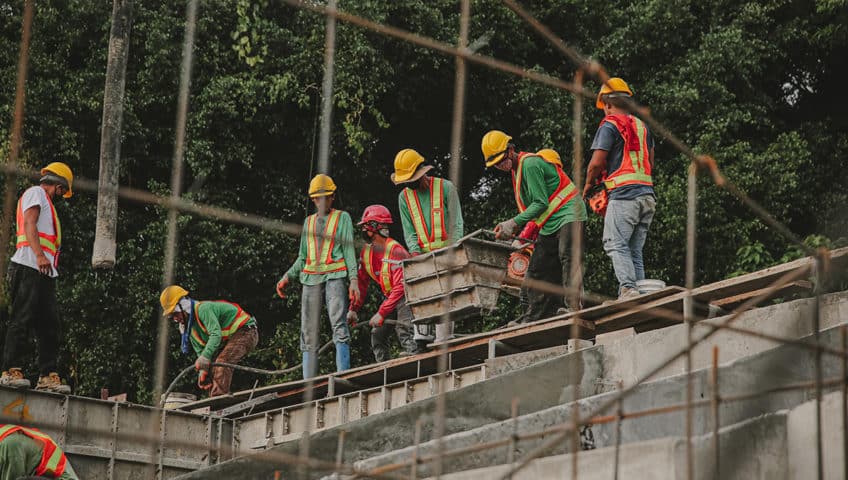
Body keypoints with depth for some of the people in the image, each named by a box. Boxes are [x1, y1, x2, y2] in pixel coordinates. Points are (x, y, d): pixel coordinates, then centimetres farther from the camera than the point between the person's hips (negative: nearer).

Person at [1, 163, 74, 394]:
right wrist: (39, 255, -25)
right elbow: (29, 224, -12)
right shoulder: (36, 193, 3)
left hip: (45, 273, 10)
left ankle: (48, 375, 0)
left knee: (49, 325, 3)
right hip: (29, 268, -10)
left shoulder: (46, 202, 31)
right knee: (21, 319, -13)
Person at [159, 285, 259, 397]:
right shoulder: (190, 327, 7)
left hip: (245, 333, -10)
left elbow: (216, 334, -36)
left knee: (222, 362, -27)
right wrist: (203, 371, -12)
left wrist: (205, 358, -45)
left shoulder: (203, 309, -24)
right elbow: (200, 351, 6)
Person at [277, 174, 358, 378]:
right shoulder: (309, 221, 23)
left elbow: (349, 250, 4)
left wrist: (353, 279, -8)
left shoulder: (342, 217, 12)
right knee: (309, 332, -2)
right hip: (311, 278, 4)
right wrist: (287, 277, 10)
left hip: (335, 275, -4)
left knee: (338, 324, -21)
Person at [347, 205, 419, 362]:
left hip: (407, 295, -9)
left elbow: (400, 287, -30)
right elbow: (361, 282, 9)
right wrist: (354, 309, 3)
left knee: (403, 330, -26)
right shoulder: (367, 251, 1)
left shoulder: (395, 251, -26)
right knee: (377, 334, 3)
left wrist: (381, 313, -32)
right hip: (390, 296, 9)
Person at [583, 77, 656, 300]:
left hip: (623, 195, -7)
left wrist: (588, 185, 9)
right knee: (635, 250, 8)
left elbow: (597, 163, -8)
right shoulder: (642, 126, 20)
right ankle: (642, 295, 0)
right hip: (647, 193, 7)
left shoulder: (610, 126, -3)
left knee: (616, 245, -11)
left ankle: (628, 288, -28)